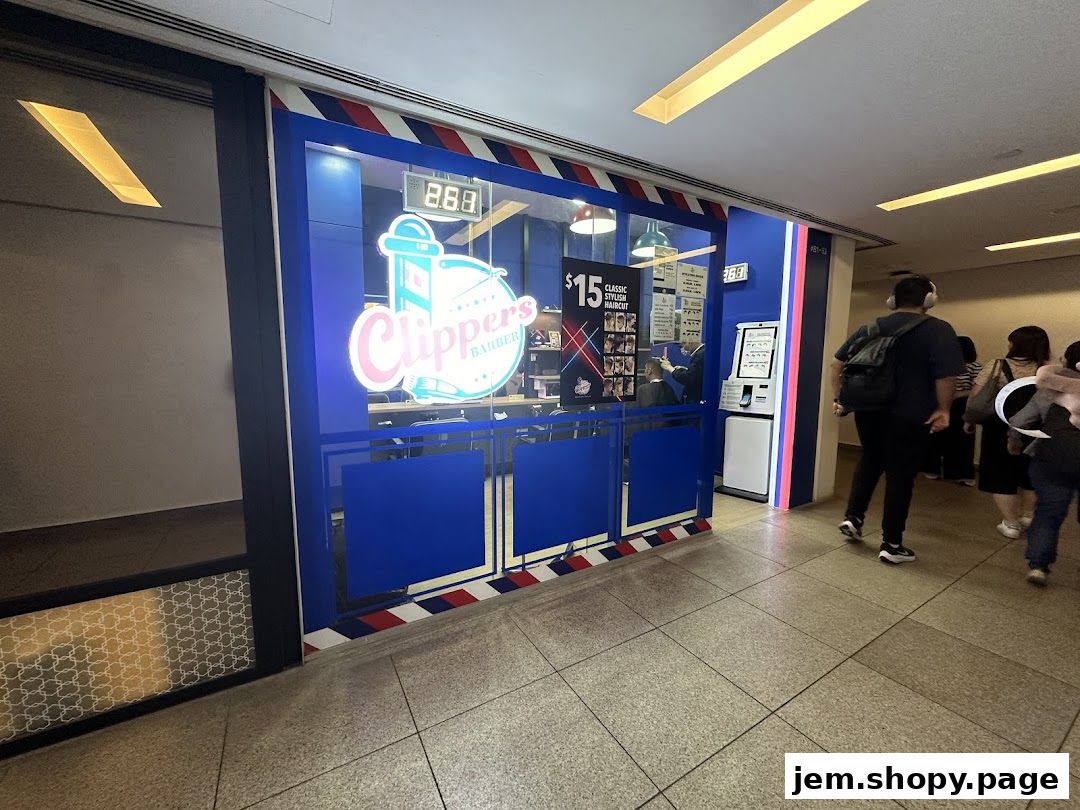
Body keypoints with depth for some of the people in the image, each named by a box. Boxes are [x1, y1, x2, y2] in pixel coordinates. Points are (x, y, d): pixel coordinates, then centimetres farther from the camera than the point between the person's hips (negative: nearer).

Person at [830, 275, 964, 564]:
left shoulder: (871, 328, 6)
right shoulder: (938, 330, -7)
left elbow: (838, 363, 6)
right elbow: (947, 376, -16)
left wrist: (837, 397, 12)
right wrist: (943, 409, -3)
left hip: (868, 410, 4)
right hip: (909, 417, -4)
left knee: (870, 461, 24)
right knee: (900, 474, 5)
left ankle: (853, 517, 18)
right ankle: (891, 544, 13)